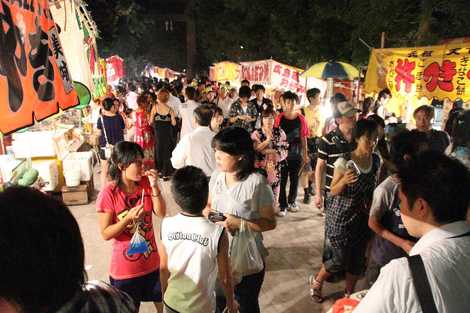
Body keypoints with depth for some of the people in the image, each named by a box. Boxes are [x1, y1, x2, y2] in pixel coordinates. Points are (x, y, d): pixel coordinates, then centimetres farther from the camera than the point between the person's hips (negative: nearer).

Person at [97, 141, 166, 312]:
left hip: (151, 261, 4)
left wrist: (154, 187, -19)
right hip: (125, 268, -4)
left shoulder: (145, 183, -6)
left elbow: (161, 213, -8)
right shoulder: (109, 194, -19)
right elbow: (105, 234, -15)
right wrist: (128, 218, -29)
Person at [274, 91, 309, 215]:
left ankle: (291, 201, 34)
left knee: (295, 179, 15)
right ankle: (282, 205, 14)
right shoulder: (279, 118, -6)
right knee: (282, 180, 3)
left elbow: (303, 138, 3)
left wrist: (305, 154, 5)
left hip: (296, 155, 2)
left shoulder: (301, 118, 0)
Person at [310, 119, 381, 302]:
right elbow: (333, 192, -14)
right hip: (341, 218, -5)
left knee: (358, 260, 13)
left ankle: (349, 294, 37)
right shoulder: (344, 162, -19)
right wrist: (344, 181, -33)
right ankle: (316, 282, 31)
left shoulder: (376, 160, -3)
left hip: (363, 218, 5)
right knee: (339, 259, 2)